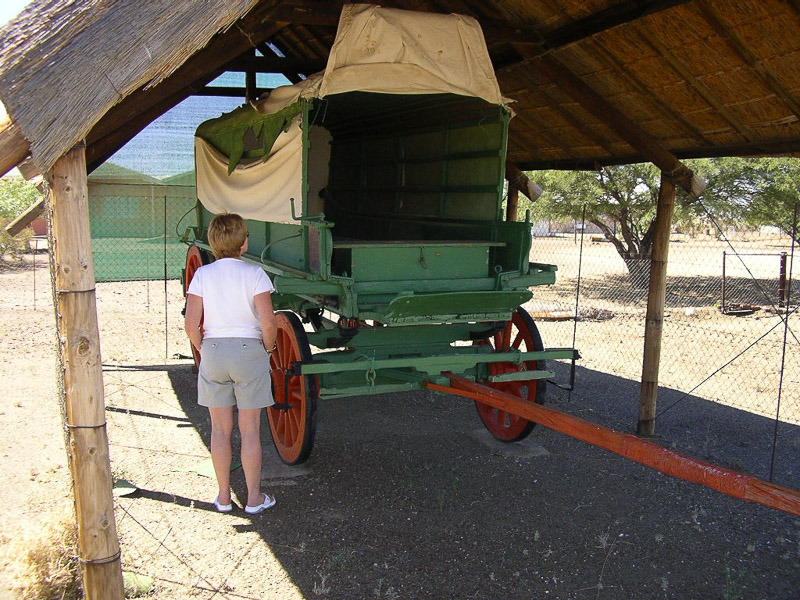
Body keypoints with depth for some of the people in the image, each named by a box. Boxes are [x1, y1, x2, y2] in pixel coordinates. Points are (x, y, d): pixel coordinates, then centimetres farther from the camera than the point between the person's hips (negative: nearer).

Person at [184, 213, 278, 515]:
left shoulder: (202, 274, -2)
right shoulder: (254, 274, -8)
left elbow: (191, 325, -7)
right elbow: (269, 324, -15)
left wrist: (204, 351, 8)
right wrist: (266, 349, 3)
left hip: (213, 353, 2)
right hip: (249, 351, -2)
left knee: (220, 430, 13)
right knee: (250, 430, 8)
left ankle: (224, 497, 24)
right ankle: (254, 498, 18)